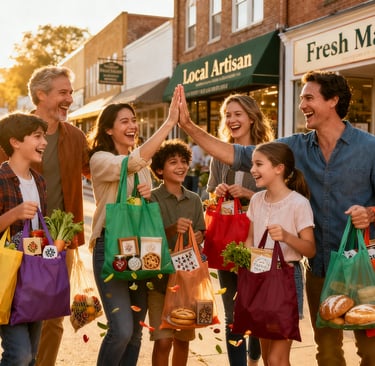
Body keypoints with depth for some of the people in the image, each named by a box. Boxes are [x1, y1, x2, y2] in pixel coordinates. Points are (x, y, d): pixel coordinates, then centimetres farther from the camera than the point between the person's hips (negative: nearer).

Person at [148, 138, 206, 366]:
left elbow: (200, 234, 11)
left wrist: (198, 237, -11)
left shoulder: (194, 200, 7)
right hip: (160, 277, -4)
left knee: (183, 339, 11)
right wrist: (172, 230, -25)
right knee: (163, 341, -5)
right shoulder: (153, 198, -6)